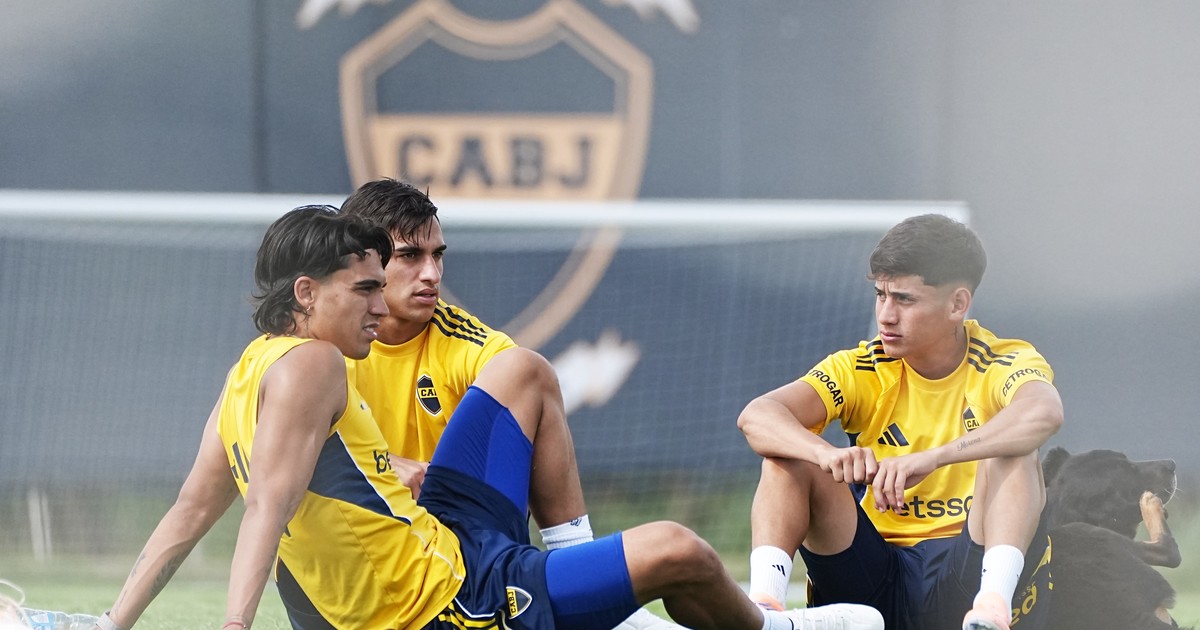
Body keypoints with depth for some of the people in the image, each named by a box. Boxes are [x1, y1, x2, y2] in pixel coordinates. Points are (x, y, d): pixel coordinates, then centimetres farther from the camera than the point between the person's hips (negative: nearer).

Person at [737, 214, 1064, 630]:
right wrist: (826, 453, -37)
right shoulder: (862, 370, 3)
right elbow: (757, 416, -14)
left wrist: (929, 459, -45)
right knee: (788, 455, -12)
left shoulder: (1002, 367, -6)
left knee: (1012, 456, -26)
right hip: (873, 581, 3)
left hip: (962, 579, -3)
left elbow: (1044, 412, -32)